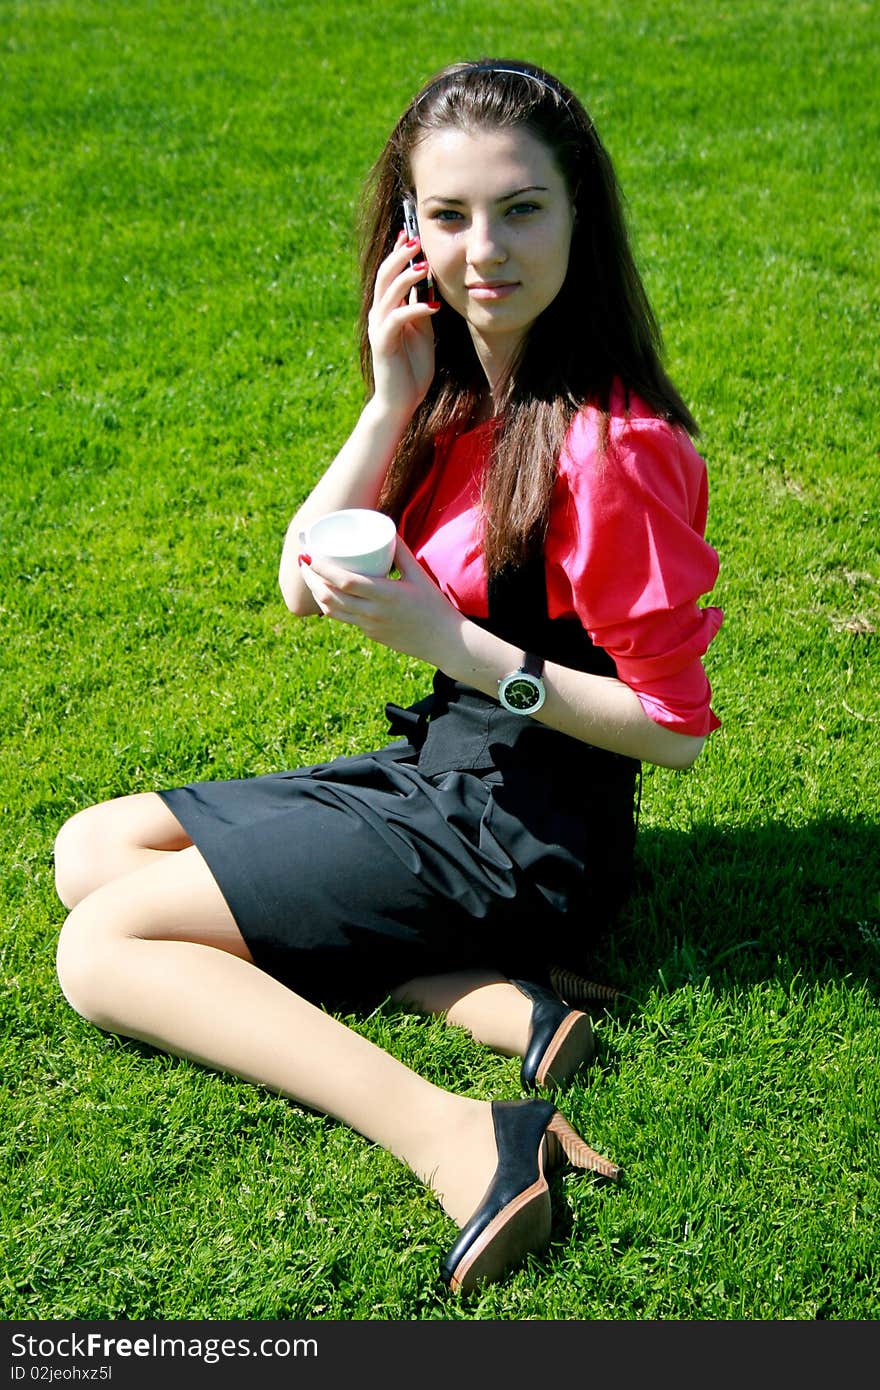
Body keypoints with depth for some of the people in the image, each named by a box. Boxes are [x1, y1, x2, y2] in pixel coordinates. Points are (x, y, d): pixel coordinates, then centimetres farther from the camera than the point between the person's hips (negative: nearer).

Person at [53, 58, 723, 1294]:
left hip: (520, 834, -9)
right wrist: (394, 401, -12)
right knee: (89, 852, 10)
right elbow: (304, 585, -1)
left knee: (103, 948, -8)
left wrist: (450, 640, -24)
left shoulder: (606, 449, -22)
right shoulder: (458, 384, 3)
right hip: (432, 772, 9)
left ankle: (461, 1140, -21)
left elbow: (676, 729, -18)